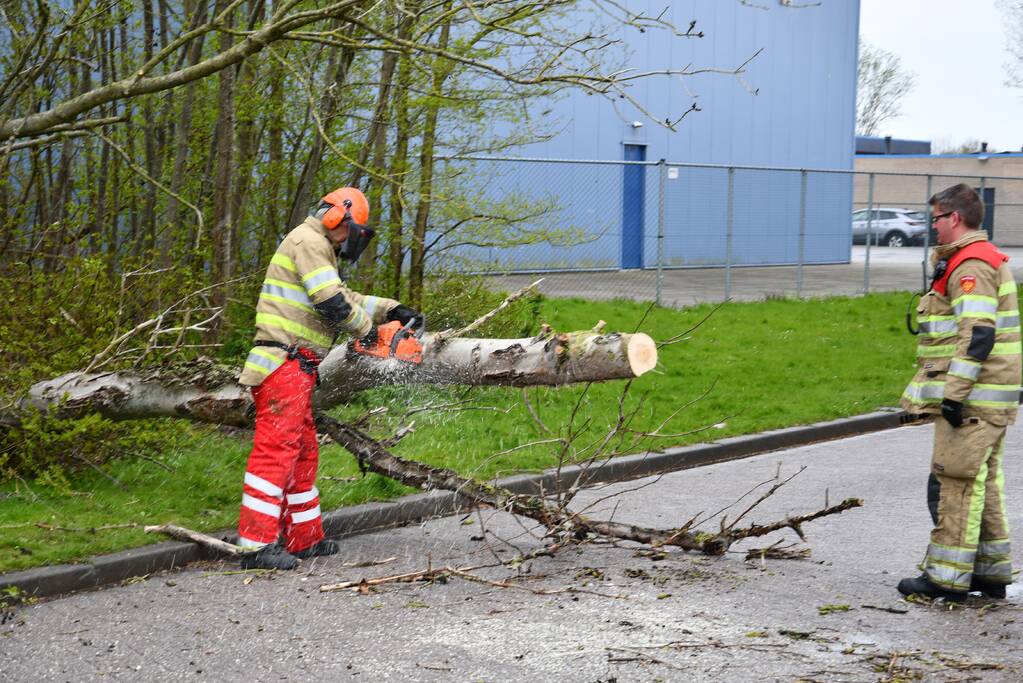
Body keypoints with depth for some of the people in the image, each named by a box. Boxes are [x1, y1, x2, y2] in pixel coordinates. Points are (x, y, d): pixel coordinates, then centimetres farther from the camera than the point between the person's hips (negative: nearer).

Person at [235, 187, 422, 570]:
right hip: (284, 363, -11)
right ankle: (256, 545, -17)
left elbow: (344, 297, 27)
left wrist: (391, 310, 18)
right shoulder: (308, 241, -8)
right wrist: (366, 327, -1)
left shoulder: (318, 248, 26)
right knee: (276, 450, -14)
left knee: (302, 452, 15)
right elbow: (333, 302, -17)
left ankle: (305, 538, 23)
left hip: (297, 369, 11)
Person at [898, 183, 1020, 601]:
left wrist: (955, 392, -25)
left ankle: (947, 576, -3)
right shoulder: (986, 259, 19)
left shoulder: (971, 266, -15)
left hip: (972, 398, -11)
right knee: (984, 482, 15)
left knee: (955, 482, -6)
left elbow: (977, 334, -24)